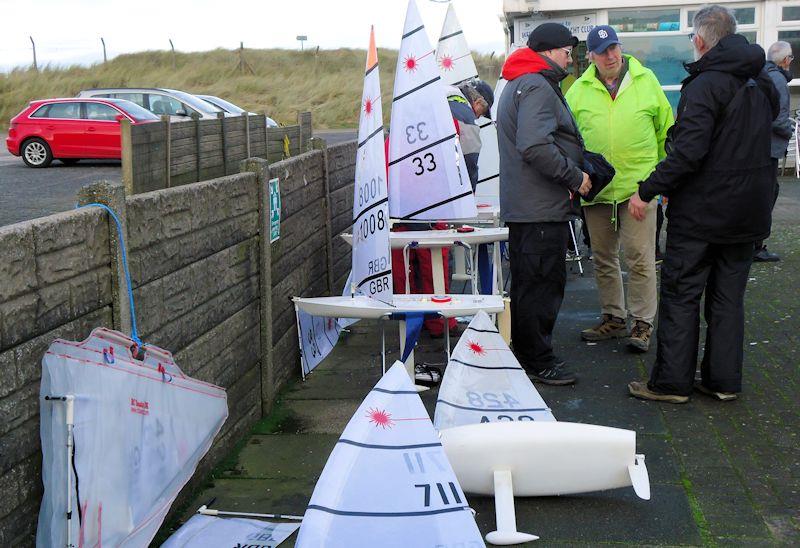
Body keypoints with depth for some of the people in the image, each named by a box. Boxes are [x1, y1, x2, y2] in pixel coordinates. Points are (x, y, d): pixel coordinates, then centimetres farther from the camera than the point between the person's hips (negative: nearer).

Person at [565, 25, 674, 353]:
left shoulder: (646, 81, 2)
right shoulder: (579, 90, 4)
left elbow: (665, 129, 9)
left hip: (638, 185, -3)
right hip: (596, 189, 3)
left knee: (640, 258, -4)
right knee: (603, 259, 13)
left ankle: (642, 324, 6)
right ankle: (613, 318, 27)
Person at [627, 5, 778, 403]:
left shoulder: (705, 85, -16)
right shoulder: (763, 84, 10)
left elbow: (687, 152, -24)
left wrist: (646, 191, -18)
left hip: (700, 212, -7)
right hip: (748, 213, 7)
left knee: (680, 295, 2)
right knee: (728, 296, 13)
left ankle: (672, 382, 6)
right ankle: (723, 381, 18)